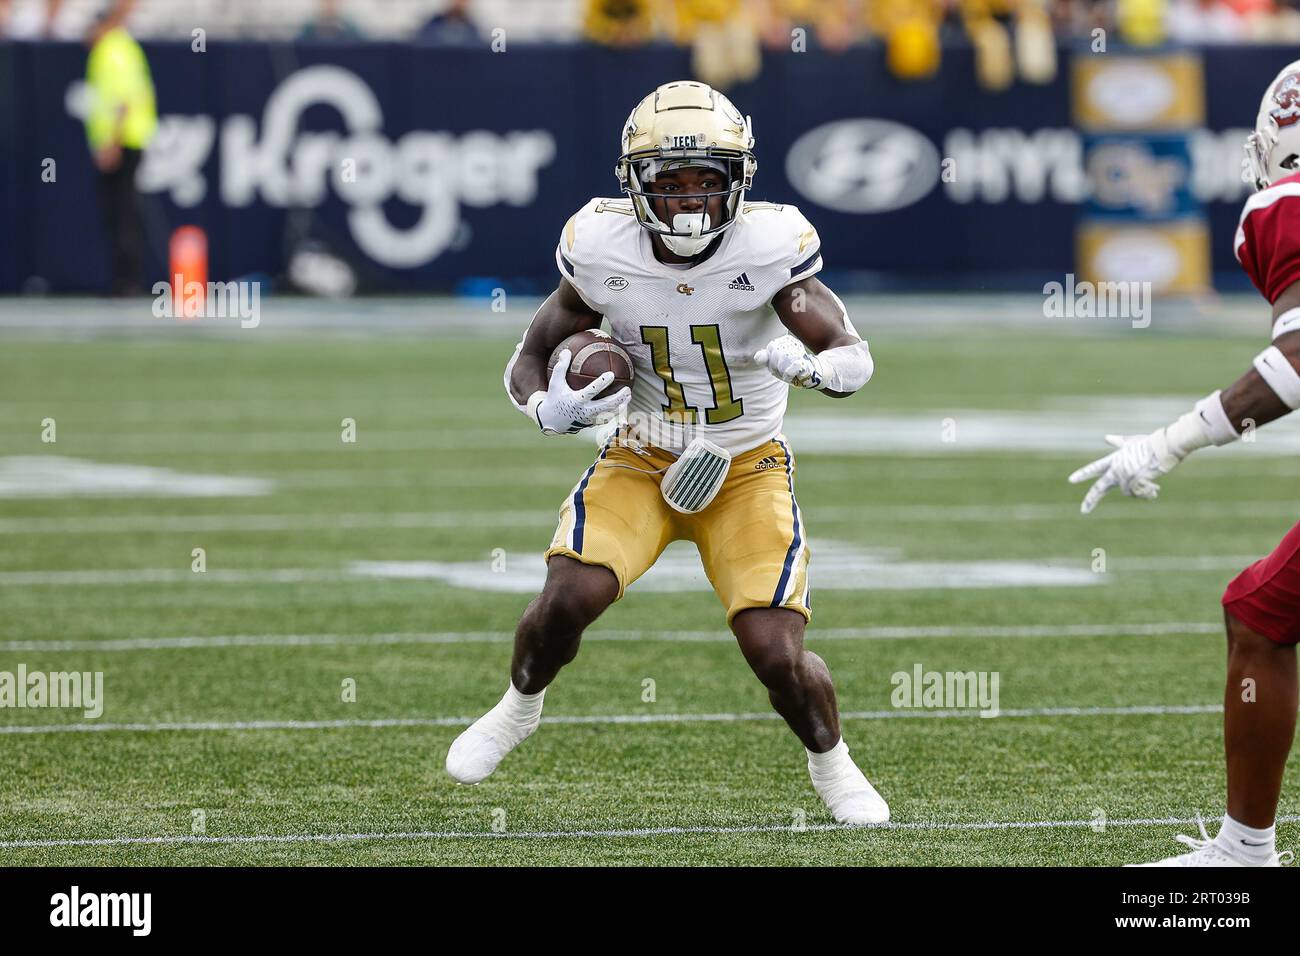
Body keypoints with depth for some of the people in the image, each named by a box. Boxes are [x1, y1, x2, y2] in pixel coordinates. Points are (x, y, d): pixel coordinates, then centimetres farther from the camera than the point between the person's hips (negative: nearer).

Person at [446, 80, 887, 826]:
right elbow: (529, 362, -2)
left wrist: (811, 365, -48)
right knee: (570, 596, -21)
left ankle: (831, 763, 17)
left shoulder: (768, 247, -20)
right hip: (641, 458, 2)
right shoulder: (602, 252, -13)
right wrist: (551, 410, -26)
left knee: (776, 654, -15)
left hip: (746, 469, -1)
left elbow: (855, 357, -24)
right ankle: (519, 708, 12)